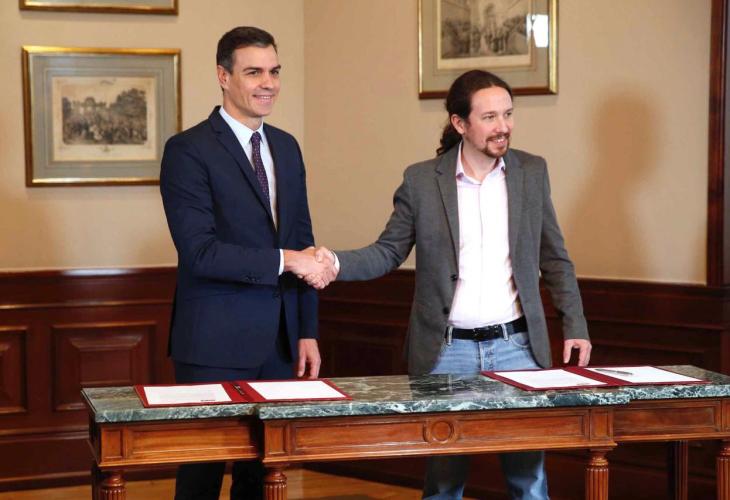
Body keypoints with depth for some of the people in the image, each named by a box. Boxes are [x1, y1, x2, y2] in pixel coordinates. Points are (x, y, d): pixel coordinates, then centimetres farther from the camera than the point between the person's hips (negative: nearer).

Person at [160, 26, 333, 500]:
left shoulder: (287, 147, 12)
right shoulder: (188, 150, -10)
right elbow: (200, 252, -18)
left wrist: (307, 332, 11)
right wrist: (284, 260, -17)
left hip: (279, 340, 6)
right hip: (216, 344, -6)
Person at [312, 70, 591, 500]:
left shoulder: (532, 172, 4)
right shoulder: (421, 180, -1)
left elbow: (554, 257, 10)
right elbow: (388, 252, 3)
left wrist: (576, 325, 5)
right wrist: (337, 262, -15)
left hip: (517, 346, 1)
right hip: (447, 350, -1)